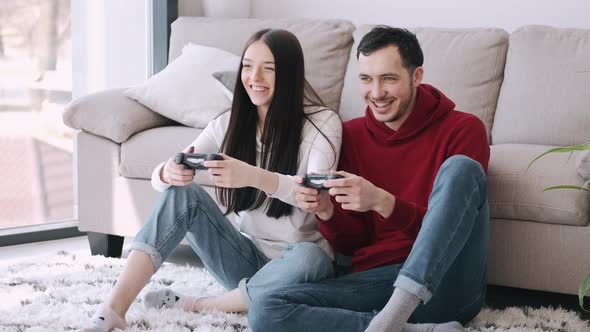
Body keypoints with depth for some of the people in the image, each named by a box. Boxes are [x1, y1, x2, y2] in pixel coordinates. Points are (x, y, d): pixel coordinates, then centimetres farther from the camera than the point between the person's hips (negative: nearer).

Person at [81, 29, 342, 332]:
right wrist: (170, 172, -31)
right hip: (247, 258, 3)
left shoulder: (322, 122, -9)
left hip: (295, 259, -3)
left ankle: (196, 307, -19)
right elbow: (158, 176, -4)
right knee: (182, 191, -19)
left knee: (309, 258, -39)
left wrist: (253, 177, -45)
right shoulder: (229, 124, 3)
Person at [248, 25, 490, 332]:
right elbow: (350, 244, 12)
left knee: (460, 167, -26)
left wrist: (382, 202, -22)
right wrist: (326, 212, -11)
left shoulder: (462, 129, 1)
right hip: (374, 280, 3)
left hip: (446, 284, -3)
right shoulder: (349, 135, 12)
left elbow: (448, 228, -7)